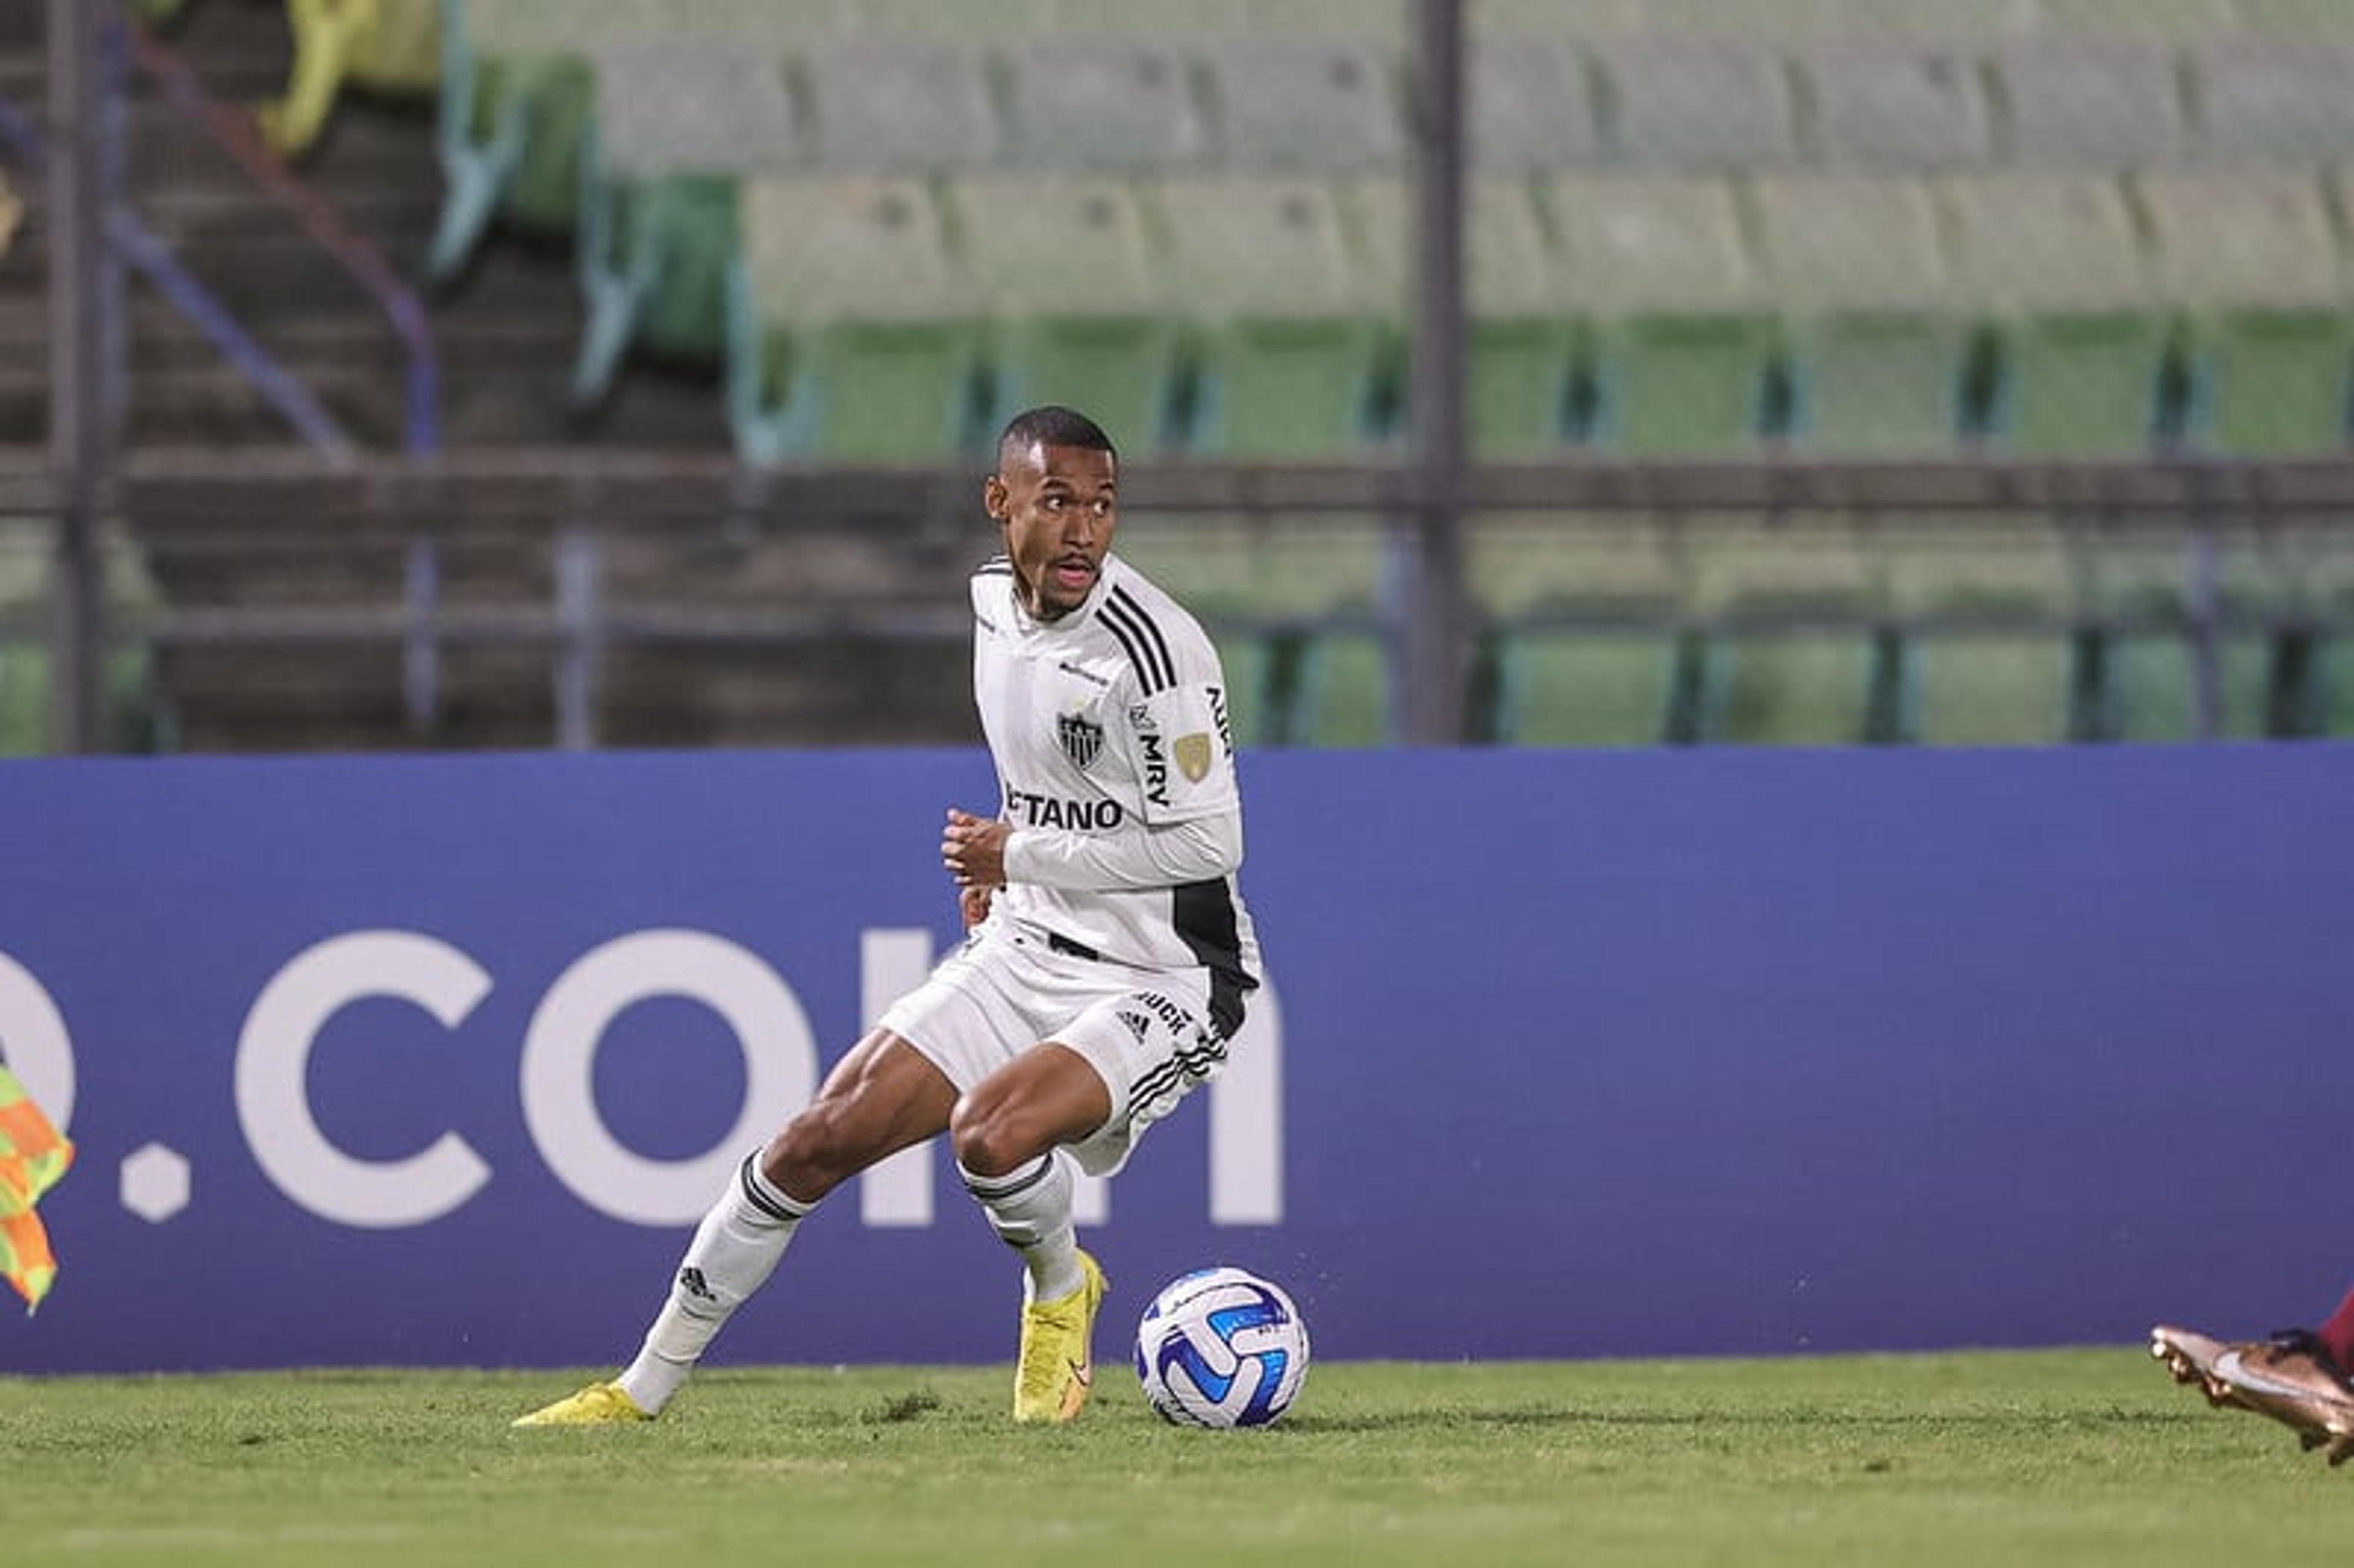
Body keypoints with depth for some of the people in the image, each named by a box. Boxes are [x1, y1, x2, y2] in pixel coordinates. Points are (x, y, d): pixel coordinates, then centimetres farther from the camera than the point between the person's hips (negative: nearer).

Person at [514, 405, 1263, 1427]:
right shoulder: (992, 602, 4)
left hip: (1164, 982, -7)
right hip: (1027, 949, 7)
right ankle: (645, 1388, 11)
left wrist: (1020, 855, -14)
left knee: (990, 1126, -31)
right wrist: (1001, 868, 9)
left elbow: (1209, 844, -22)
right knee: (824, 1137, -1)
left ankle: (1061, 1293, 4)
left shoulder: (1152, 646, -21)